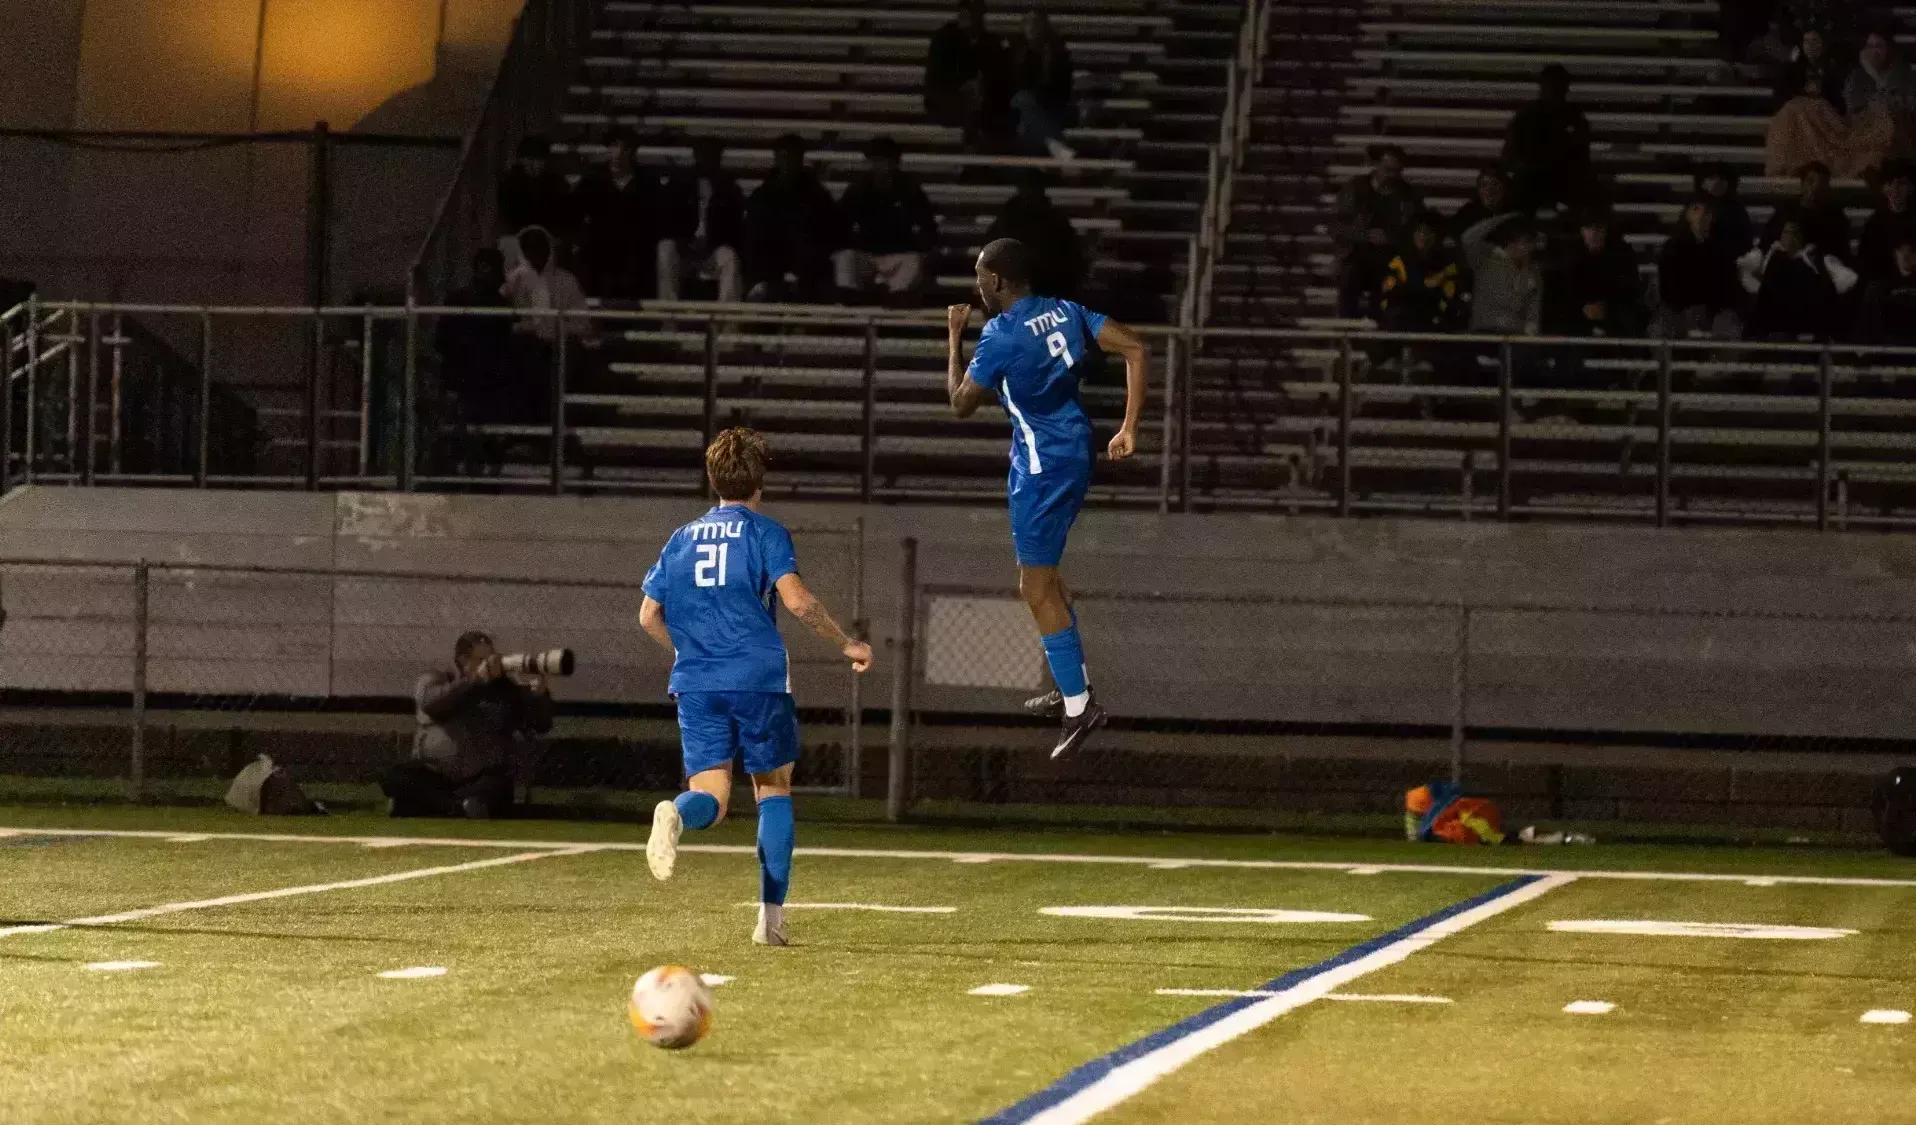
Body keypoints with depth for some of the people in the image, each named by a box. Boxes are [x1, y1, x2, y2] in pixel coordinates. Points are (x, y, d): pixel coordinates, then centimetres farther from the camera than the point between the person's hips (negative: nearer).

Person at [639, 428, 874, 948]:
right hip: (759, 680, -3)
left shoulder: (682, 539, 15)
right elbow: (795, 599, -13)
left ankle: (676, 815, -40)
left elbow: (649, 617, 14)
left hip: (696, 685, 3)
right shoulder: (765, 532, 1)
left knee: (710, 795, -1)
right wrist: (846, 643, -2)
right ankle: (771, 915, 6)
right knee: (774, 789, 13)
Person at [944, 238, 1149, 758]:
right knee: (1043, 574, 23)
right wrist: (1129, 429, 1)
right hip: (1074, 452, 9)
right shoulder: (1066, 312, 5)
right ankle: (1073, 686, 30)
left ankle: (1079, 706, -5)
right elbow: (1137, 351, 0)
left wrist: (954, 338, 6)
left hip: (1040, 466, -9)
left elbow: (961, 404, -6)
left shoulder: (1001, 336, -17)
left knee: (1038, 589, -3)